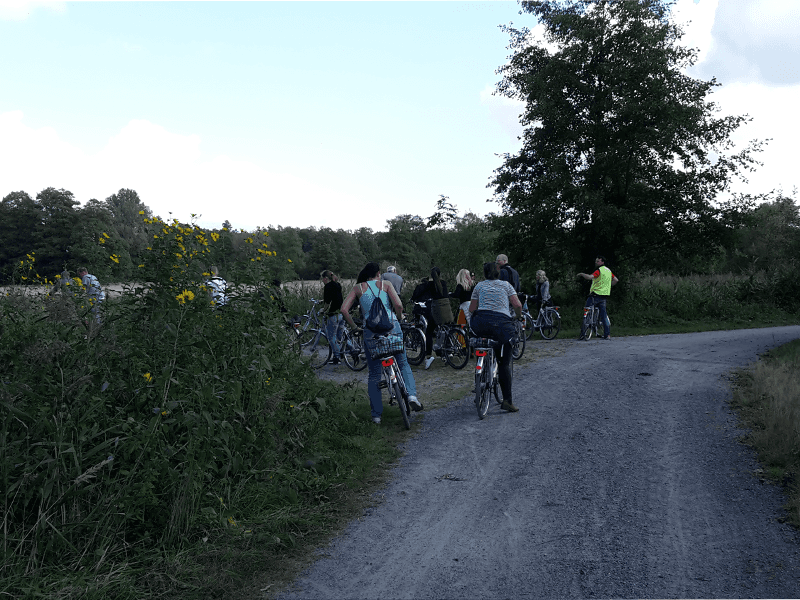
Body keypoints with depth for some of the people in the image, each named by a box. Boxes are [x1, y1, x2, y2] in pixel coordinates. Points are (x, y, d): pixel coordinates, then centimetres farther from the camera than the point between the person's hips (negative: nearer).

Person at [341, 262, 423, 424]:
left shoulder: (358, 288, 11)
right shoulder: (386, 285, 9)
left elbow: (344, 309, 0)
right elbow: (398, 304, -7)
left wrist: (353, 326, 10)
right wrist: (399, 318, 12)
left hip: (371, 331, 1)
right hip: (392, 328, 0)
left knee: (374, 374, 10)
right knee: (403, 364, 19)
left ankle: (376, 414, 9)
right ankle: (412, 395, -4)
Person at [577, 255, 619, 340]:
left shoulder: (599, 270, -11)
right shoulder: (608, 270, 15)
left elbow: (590, 277, -27)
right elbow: (616, 280, 22)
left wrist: (582, 274, -13)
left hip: (595, 295, -8)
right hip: (604, 295, 8)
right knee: (603, 314, 11)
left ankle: (583, 334, -9)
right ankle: (607, 334, 7)